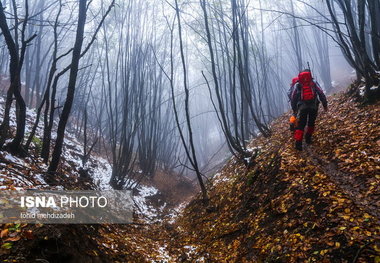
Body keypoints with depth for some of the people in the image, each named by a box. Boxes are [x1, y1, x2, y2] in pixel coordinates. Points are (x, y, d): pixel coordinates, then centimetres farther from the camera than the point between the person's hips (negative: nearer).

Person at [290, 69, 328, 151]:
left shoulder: (297, 85, 16)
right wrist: (325, 105, 11)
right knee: (311, 123, 21)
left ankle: (298, 143, -11)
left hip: (302, 107, 0)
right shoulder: (314, 83, 16)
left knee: (300, 125, 0)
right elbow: (321, 94, 8)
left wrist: (294, 109, 17)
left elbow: (293, 97, 10)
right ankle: (308, 138, 24)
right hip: (313, 106, 0)